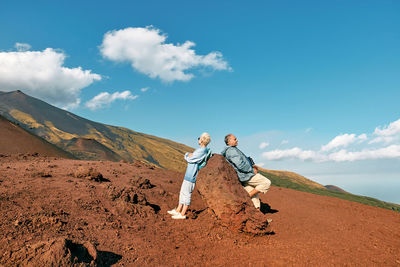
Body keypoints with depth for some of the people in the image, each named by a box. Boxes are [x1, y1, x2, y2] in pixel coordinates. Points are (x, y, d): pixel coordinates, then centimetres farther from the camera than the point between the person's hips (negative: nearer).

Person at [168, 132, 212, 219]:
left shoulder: (202, 151, -19)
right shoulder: (201, 149, 13)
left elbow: (189, 159, -13)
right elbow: (186, 156, 16)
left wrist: (188, 155, 6)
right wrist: (189, 155, -4)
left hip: (191, 176, -10)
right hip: (189, 175, 10)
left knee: (186, 194, -2)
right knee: (182, 192, 15)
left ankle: (182, 214, 7)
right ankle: (178, 210, 25)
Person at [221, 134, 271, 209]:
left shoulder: (234, 150, 19)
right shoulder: (231, 150, -15)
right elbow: (240, 165, -24)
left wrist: (252, 165, 7)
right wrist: (252, 170, -11)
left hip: (246, 176, 10)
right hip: (246, 175, -10)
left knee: (255, 197, 9)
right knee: (266, 183, -8)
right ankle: (248, 195, -6)